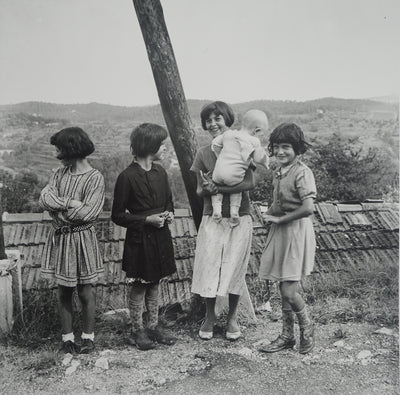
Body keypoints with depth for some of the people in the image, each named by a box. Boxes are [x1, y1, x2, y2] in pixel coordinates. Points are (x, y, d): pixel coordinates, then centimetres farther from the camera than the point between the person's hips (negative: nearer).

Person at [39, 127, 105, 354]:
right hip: (60, 239, 5)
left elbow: (88, 213, -20)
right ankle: (67, 338, 24)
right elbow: (45, 199, -7)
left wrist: (59, 209, -10)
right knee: (64, 292, 12)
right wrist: (70, 203, -19)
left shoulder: (95, 178, -11)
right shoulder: (60, 174, 7)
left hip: (83, 239, -5)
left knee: (86, 292, 5)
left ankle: (88, 337, 21)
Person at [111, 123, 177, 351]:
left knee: (154, 284, 17)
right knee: (139, 287, 7)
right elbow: (118, 216, -11)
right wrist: (147, 220, -19)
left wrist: (169, 214, -3)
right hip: (139, 240, -6)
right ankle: (137, 331, 23)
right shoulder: (127, 177, -15)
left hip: (160, 237, 6)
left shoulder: (160, 172, 5)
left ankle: (154, 326, 30)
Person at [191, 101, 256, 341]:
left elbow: (250, 183, -16)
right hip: (212, 219, 2)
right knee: (208, 266, 2)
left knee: (235, 267, 5)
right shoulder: (203, 153, 4)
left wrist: (218, 188, -24)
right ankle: (210, 317, 23)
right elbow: (199, 191, 3)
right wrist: (206, 189, -20)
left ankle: (233, 318, 24)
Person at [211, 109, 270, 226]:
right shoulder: (254, 141, -2)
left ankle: (216, 208, 9)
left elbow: (215, 143, 17)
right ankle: (234, 210, 7)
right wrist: (266, 163, 23)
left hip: (219, 172, 3)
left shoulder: (228, 134, 11)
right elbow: (259, 158, 2)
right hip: (235, 176, -2)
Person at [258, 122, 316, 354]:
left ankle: (307, 327, 21)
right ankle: (287, 336, 27)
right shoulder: (279, 173, 11)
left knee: (289, 291, -7)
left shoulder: (302, 172, -14)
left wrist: (280, 219, -15)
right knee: (284, 289, 13)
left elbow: (308, 208, -25)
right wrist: (270, 214, 2)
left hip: (297, 232, -8)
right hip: (280, 232, 8)